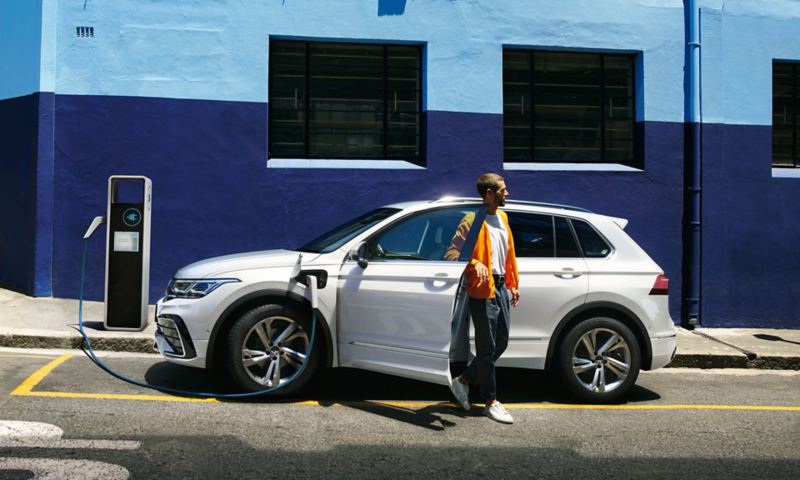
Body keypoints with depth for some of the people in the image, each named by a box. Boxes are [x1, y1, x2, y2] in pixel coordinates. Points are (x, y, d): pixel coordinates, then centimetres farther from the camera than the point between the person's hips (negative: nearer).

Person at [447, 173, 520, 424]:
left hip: (501, 287, 9)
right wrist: (475, 264, -31)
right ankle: (491, 402, 11)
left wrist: (513, 284, 17)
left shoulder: (502, 217, 14)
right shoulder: (472, 220, -12)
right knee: (487, 348, 0)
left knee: (501, 344, 13)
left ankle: (463, 381, 27)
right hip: (483, 290, -8)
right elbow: (451, 253, -15)